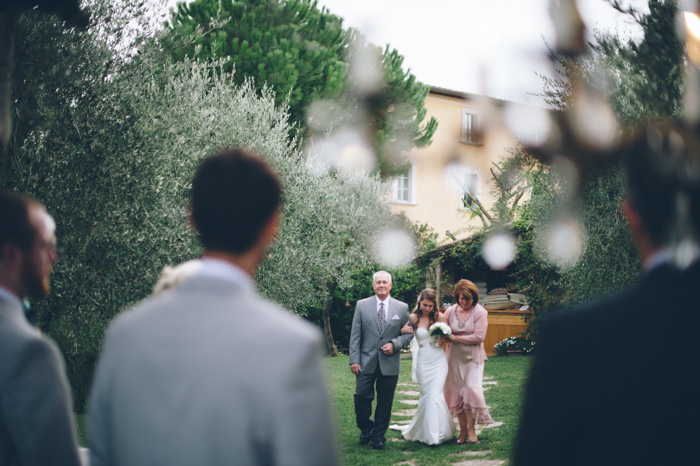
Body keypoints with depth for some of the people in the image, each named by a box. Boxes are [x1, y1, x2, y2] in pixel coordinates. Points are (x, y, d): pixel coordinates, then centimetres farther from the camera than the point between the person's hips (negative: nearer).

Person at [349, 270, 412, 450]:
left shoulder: (402, 308, 5)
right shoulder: (362, 305, 4)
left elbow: (408, 333, 9)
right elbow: (355, 335, 2)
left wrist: (394, 344, -9)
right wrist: (354, 360, -5)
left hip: (389, 364, 0)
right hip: (366, 362, 0)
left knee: (385, 402, 5)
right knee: (361, 397, -5)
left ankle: (378, 436, 19)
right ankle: (366, 429, 20)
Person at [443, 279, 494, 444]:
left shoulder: (480, 312, -7)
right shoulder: (450, 311, 3)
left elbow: (479, 336, -14)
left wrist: (457, 338, -10)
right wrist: (448, 337, -12)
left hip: (473, 357, -3)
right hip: (455, 357, 3)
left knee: (471, 389, -14)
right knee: (457, 392, 3)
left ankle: (471, 429, -2)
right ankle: (462, 430, 12)